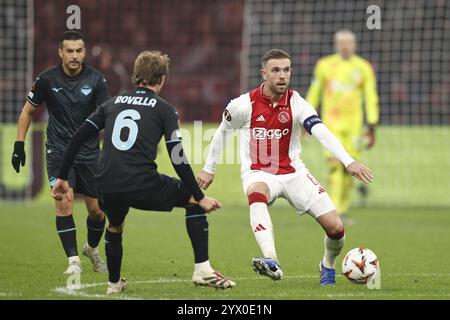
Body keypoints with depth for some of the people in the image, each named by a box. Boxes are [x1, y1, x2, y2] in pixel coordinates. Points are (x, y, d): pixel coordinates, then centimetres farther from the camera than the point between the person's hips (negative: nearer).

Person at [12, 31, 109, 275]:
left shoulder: (96, 79, -7)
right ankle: (73, 259, -8)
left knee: (97, 209, 4)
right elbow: (28, 111, 5)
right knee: (64, 203, -17)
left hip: (89, 153, 1)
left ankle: (92, 249, 32)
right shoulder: (47, 79, -7)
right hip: (58, 152, -1)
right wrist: (19, 145, 1)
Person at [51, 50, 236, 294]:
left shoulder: (113, 103, 20)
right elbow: (177, 158, -1)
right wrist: (200, 197, 4)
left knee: (114, 226, 35)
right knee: (193, 200, 16)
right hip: (142, 186, -4)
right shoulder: (164, 110, 7)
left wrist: (62, 178, 23)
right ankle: (202, 269, 7)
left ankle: (114, 283, 43)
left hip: (107, 188, 4)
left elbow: (78, 138, 16)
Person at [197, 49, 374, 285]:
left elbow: (322, 133, -23)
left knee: (335, 227, -9)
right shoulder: (244, 105, -9)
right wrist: (209, 169, 16)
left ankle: (328, 266, 26)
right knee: (257, 194, -41)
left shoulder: (296, 104, -9)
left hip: (293, 173, 2)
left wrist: (349, 162, -37)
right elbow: (222, 132, 10)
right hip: (258, 174, -2)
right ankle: (271, 262, -57)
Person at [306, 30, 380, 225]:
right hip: (331, 122, -1)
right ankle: (334, 212, -19)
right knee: (334, 164, -15)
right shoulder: (325, 65, 4)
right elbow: (314, 92, 13)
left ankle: (343, 210, 15)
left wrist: (372, 128, -3)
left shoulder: (363, 68, 2)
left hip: (353, 124, 1)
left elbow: (371, 98, 2)